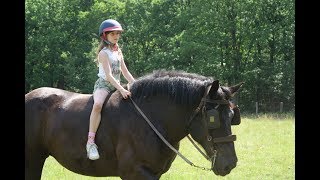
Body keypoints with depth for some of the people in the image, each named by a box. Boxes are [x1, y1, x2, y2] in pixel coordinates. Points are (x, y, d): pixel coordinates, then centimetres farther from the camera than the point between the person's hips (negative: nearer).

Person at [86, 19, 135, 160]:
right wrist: (121, 90, -29)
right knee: (98, 104, -37)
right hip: (103, 85, -8)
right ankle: (90, 142, -40)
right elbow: (108, 75, -18)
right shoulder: (104, 53, -8)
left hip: (116, 86, 8)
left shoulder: (118, 52, 16)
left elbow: (125, 73, 18)